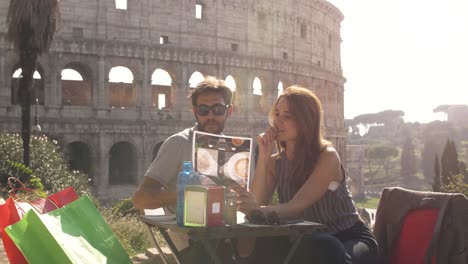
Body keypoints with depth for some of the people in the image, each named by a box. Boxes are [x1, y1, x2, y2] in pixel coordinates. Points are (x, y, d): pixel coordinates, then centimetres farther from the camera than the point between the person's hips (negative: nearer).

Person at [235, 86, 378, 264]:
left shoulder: (327, 157, -16)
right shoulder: (275, 162, 0)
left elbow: (299, 205, -28)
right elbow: (257, 205, -13)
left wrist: (261, 210, -48)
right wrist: (263, 156, -19)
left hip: (350, 239, -4)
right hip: (308, 241, 4)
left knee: (319, 248, -38)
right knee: (262, 247, -25)